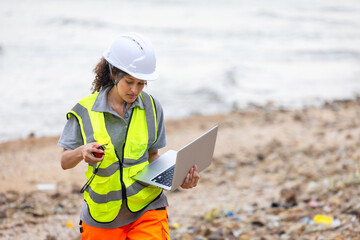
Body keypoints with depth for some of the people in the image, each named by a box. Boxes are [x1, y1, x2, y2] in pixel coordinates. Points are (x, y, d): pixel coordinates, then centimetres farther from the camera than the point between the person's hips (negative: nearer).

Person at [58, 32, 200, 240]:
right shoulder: (85, 110, -5)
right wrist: (81, 152, -24)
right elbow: (65, 162, -2)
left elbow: (152, 157, 9)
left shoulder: (151, 107, 1)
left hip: (147, 209, 0)